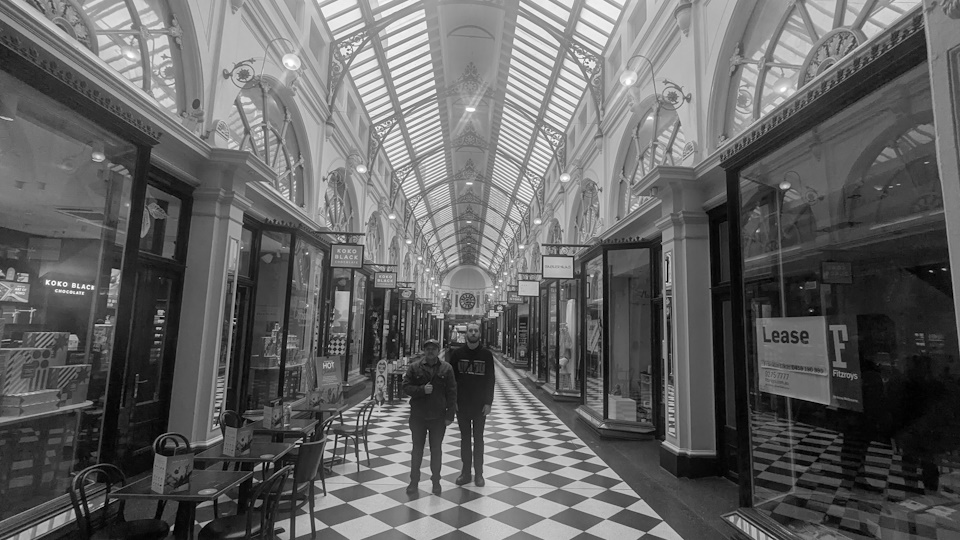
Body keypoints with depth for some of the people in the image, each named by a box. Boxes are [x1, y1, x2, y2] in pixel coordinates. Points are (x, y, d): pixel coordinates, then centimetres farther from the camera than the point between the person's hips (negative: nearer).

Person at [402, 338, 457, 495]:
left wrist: (450, 415, -6)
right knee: (417, 449, 11)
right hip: (418, 416, 0)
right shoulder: (414, 367, -2)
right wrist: (422, 389, -21)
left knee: (436, 450, 11)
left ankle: (436, 481, 26)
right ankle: (414, 481, 24)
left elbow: (452, 393, -3)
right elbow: (406, 387, -4)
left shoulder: (446, 368, -2)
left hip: (438, 417, 0)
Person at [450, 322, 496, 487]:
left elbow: (491, 380, -2)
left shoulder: (486, 354, -3)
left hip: (480, 405, -1)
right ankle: (466, 472, 21)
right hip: (461, 404, 1)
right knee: (465, 438, 11)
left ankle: (478, 474, 18)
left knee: (478, 439, 8)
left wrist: (488, 402, -8)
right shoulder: (457, 354, -1)